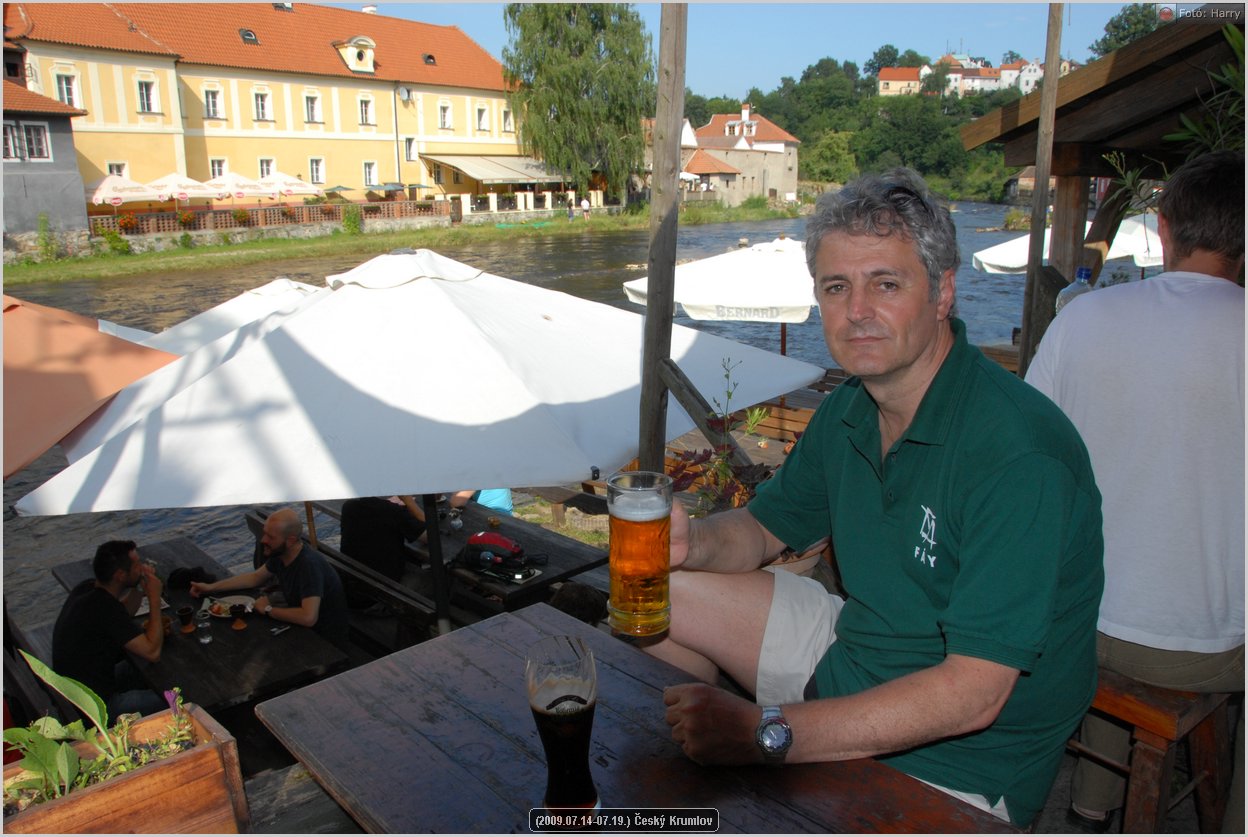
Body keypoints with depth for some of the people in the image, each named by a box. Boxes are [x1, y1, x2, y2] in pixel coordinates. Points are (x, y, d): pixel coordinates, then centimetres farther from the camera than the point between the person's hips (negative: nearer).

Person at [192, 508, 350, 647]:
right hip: (301, 626, 7)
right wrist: (211, 587, 8)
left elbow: (308, 617, -41)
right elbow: (256, 577, 15)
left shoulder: (309, 565, -32)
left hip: (325, 639, -7)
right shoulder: (280, 553, -5)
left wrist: (268, 609, -25)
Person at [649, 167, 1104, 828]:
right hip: (853, 651, 7)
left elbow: (973, 693, -31)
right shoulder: (849, 410, -2)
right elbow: (765, 528, 9)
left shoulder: (1020, 454, -28)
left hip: (961, 761, -7)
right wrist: (693, 541, -15)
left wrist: (767, 732, -36)